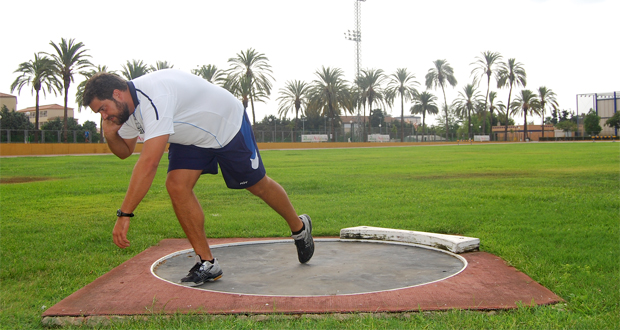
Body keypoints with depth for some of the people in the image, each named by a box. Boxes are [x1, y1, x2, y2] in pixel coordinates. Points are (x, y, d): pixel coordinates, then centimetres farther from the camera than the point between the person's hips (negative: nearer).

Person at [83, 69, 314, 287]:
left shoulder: (154, 99, -40)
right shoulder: (128, 104, -9)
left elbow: (148, 163, -47)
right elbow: (124, 151, 6)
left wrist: (124, 214, -46)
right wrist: (110, 135, -18)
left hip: (228, 125, -8)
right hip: (191, 137, 8)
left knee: (258, 185, 6)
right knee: (177, 186, -13)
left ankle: (299, 227, 35)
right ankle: (207, 263, -5)